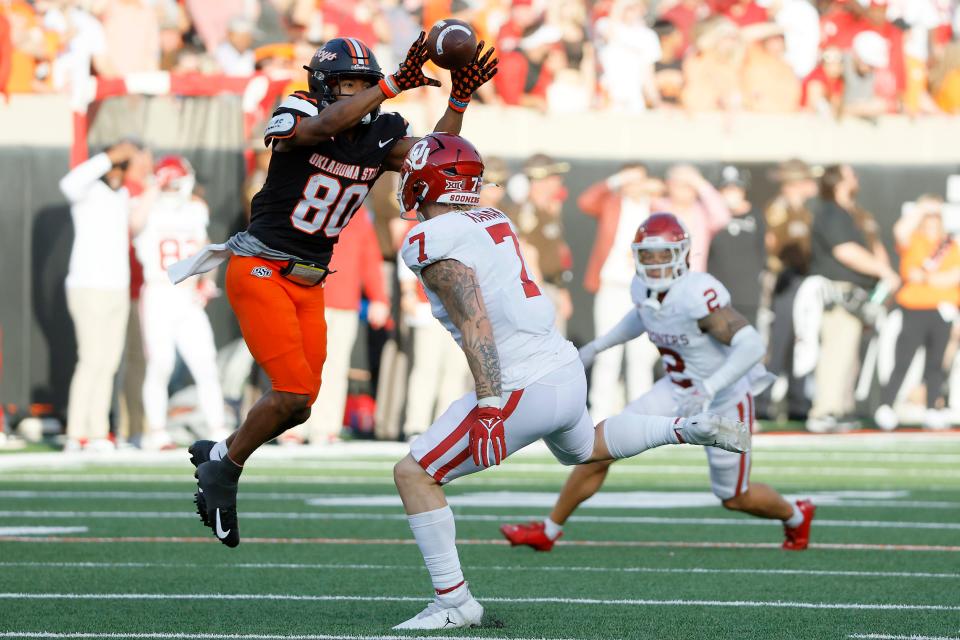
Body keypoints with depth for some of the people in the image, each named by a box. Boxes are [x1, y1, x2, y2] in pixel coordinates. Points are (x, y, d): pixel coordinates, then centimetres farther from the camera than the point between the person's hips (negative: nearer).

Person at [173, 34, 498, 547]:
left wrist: (459, 100, -18)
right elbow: (325, 125, -36)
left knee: (299, 404, 6)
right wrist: (395, 85, -42)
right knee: (294, 389, -16)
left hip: (308, 282, 7)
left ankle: (218, 456, 29)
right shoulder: (296, 120, -14)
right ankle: (223, 470, 3)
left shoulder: (377, 138, 3)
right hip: (260, 269, -7)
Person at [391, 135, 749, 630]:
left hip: (526, 392, -9)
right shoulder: (494, 221, 11)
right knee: (582, 450, 40)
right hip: (567, 371, 9)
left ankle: (453, 602, -3)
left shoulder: (432, 242, -13)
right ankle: (689, 430, 32)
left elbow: (475, 324, -21)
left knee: (414, 474, -2)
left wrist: (488, 405, -25)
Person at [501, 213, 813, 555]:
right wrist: (598, 346, 13)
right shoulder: (644, 289, -9)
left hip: (725, 399, -6)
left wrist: (709, 389, -43)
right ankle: (548, 530, 8)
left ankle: (796, 516, 44)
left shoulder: (698, 294, -33)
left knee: (735, 498, 11)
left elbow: (752, 345, -37)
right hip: (679, 390, 6)